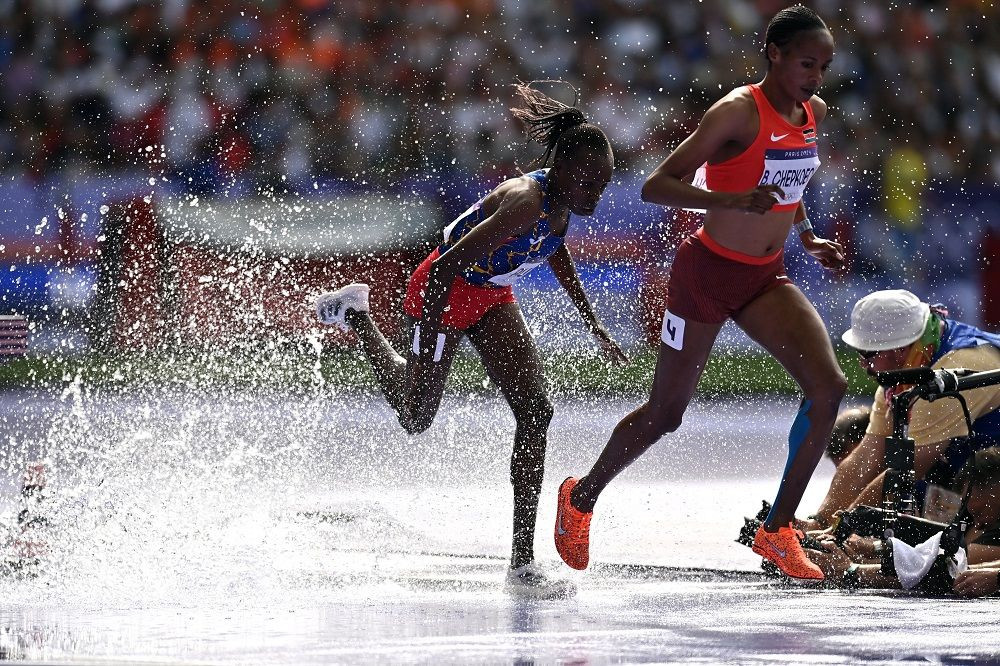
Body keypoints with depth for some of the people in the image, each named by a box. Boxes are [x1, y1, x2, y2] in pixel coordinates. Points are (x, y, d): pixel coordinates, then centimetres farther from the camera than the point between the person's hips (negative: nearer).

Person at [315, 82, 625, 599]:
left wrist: (595, 327, 17)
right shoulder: (524, 202, -36)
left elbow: (559, 257, 15)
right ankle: (356, 315, 39)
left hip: (492, 296, 7)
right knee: (416, 416, 13)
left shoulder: (562, 201, -10)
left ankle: (522, 561, -8)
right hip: (444, 291, -7)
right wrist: (426, 352, -36)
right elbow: (445, 268, -36)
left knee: (536, 412, -8)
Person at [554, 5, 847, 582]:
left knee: (829, 386, -16)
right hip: (708, 272, -6)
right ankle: (582, 496, 34)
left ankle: (778, 529, -8)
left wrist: (808, 239, 10)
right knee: (665, 414, 7)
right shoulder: (737, 112, -20)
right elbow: (656, 187, -23)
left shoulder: (814, 114, 3)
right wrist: (733, 200, -37)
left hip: (767, 278, 6)